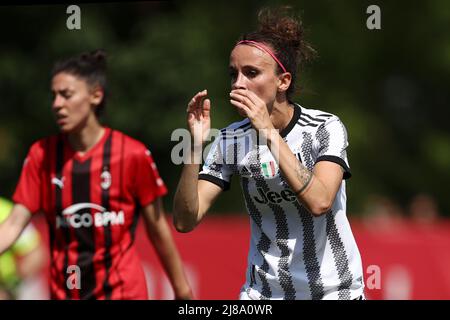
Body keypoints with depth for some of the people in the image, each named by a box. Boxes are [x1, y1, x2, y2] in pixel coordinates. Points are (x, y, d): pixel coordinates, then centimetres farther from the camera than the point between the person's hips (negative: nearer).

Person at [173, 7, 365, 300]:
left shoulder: (326, 128, -12)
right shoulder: (231, 140, -4)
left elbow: (319, 202, -29)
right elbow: (185, 221, -10)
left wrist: (268, 132, -30)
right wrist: (196, 145, -22)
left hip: (334, 289, -2)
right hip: (263, 292, 3)